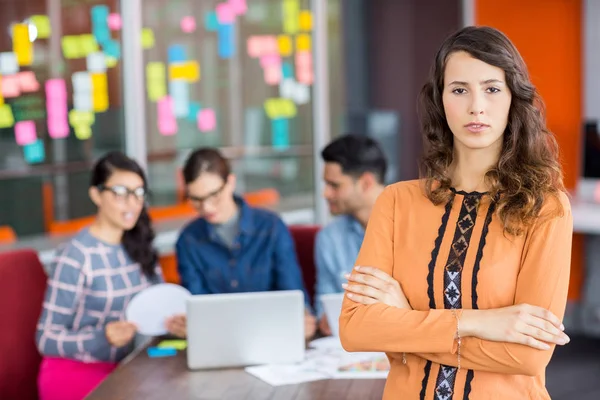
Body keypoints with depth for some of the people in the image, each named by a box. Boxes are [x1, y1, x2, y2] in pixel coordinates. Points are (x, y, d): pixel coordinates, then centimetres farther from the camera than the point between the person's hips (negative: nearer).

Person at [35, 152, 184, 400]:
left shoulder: (139, 247, 6)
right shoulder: (75, 256, -13)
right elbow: (47, 339, -13)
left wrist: (173, 321, -12)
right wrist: (102, 338, -28)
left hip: (125, 366, 6)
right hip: (75, 371, -6)